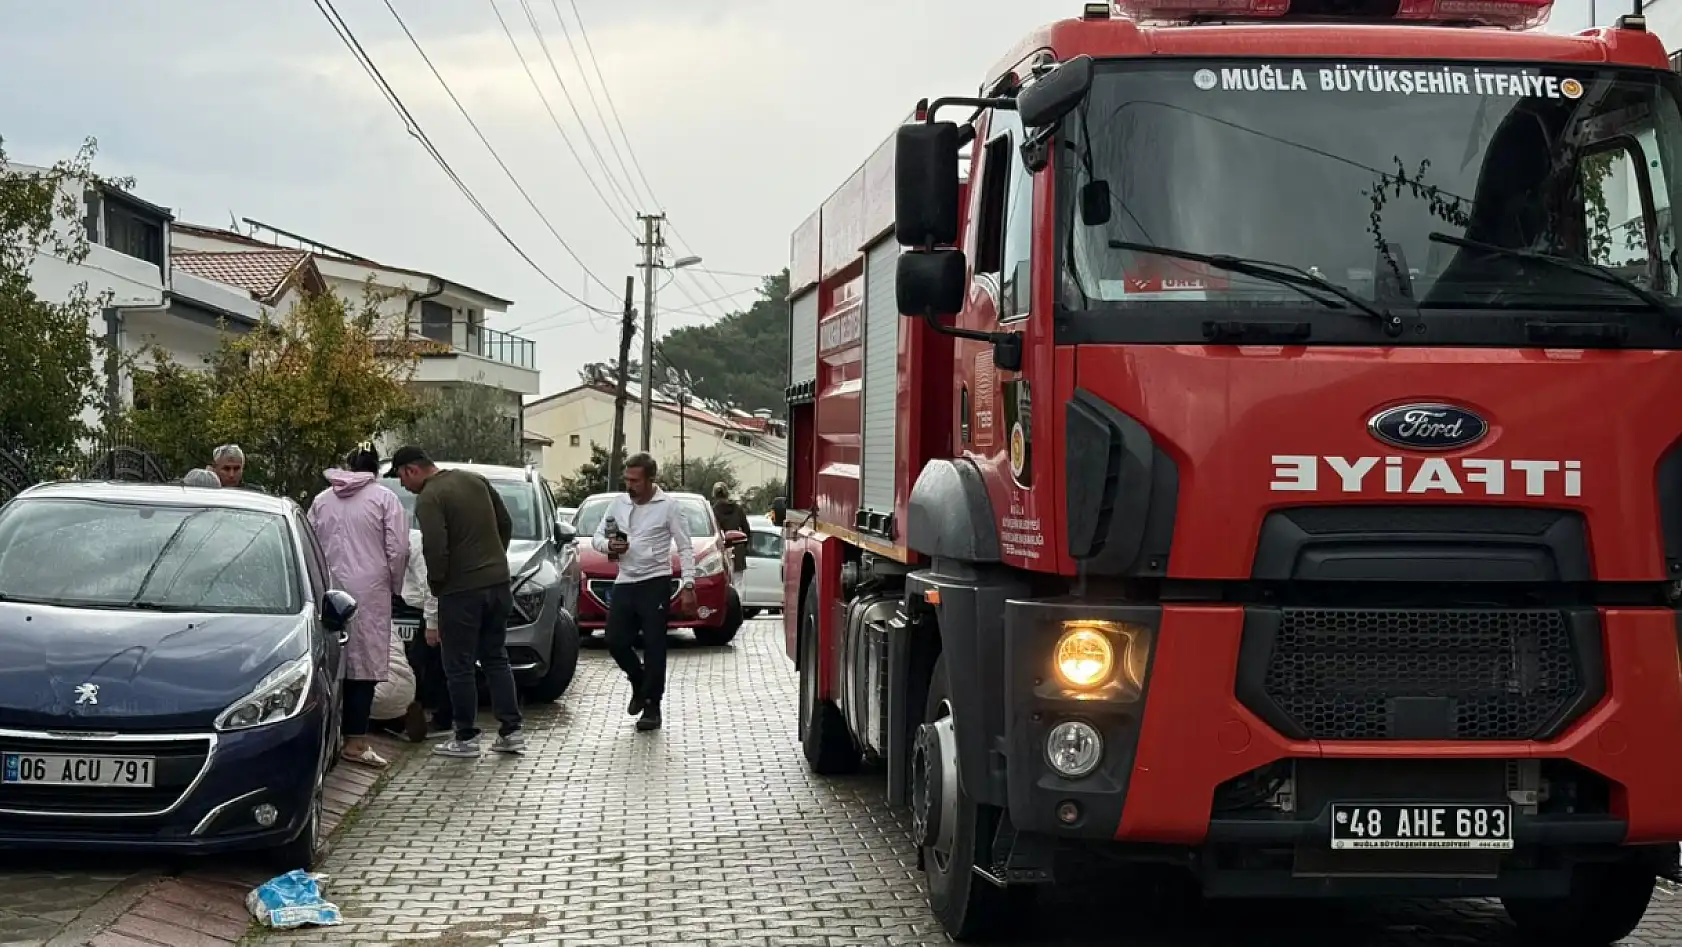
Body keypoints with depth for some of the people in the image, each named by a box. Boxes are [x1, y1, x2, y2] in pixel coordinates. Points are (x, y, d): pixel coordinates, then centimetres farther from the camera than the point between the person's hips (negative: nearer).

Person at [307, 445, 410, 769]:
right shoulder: (384, 499, 0)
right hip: (368, 592, -4)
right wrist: (393, 584, 10)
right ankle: (356, 741, -5)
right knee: (364, 663, -3)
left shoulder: (321, 500, 12)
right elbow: (397, 549, -5)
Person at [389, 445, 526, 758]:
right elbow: (506, 524, 17)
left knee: (459, 665, 4)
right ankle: (511, 731, 13)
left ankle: (466, 738, 8)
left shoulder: (429, 499, -12)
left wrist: (436, 587, -3)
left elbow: (436, 550, -19)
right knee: (496, 658, 16)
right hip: (498, 582, 8)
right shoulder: (475, 480, 11)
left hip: (462, 590, -7)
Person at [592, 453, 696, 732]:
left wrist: (688, 585, -11)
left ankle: (652, 707, 3)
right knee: (615, 641, 1)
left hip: (655, 583, -5)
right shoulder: (618, 503, 8)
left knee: (654, 646, -4)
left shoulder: (667, 507, -4)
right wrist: (608, 545, -12)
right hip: (624, 583, 5)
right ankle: (640, 683, 28)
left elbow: (685, 548, -3)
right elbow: (596, 537, 13)